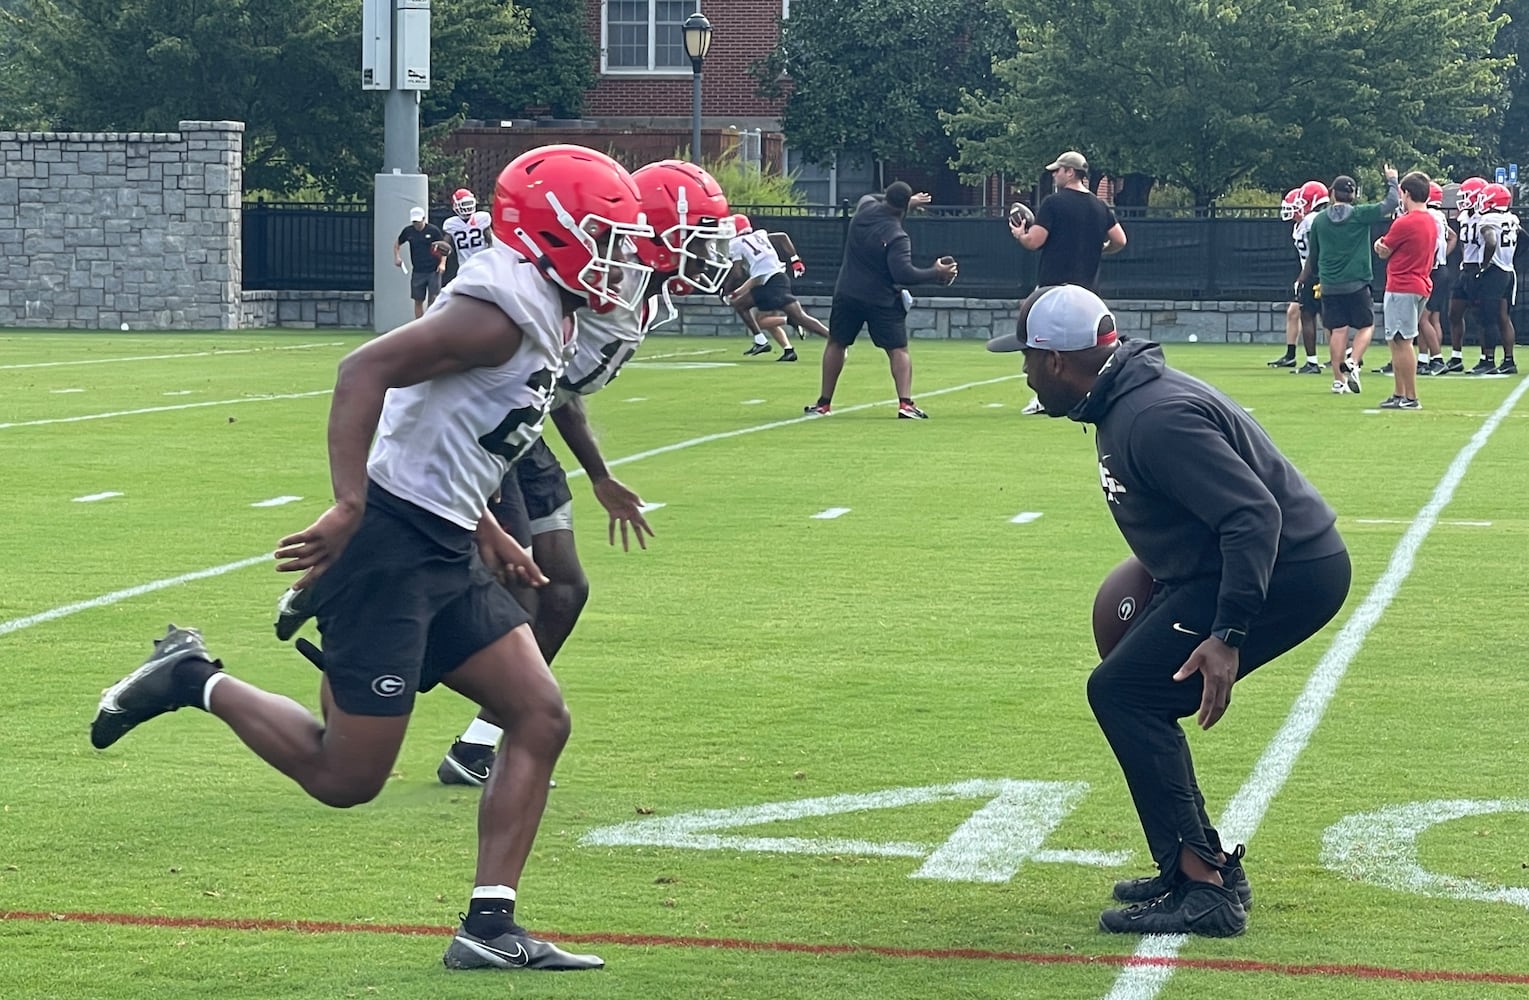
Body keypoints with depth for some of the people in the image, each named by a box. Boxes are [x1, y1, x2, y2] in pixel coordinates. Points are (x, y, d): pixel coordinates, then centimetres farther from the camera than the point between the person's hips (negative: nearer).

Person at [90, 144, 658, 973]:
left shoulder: (539, 313, 15)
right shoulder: (502, 310, -17)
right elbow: (365, 370, -25)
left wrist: (487, 532, 24)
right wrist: (349, 509, -30)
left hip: (441, 554, 10)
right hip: (388, 545, -10)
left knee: (540, 721, 4)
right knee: (344, 776, -5)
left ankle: (489, 927, 5)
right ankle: (194, 680, 13)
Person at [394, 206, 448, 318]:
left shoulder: (433, 230, -6)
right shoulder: (408, 231, 3)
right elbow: (397, 243, 20)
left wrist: (442, 263, -12)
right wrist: (397, 257, 4)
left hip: (433, 271, -3)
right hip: (417, 272, 3)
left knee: (433, 300, -5)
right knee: (418, 301, 6)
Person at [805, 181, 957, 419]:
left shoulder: (865, 207, -4)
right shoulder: (897, 237, -21)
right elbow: (903, 273, -26)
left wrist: (907, 203, 25)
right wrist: (936, 274, -17)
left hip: (847, 294, 5)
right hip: (882, 300, -5)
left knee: (836, 343, 19)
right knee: (898, 350, 0)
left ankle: (824, 403, 22)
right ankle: (905, 402, -16)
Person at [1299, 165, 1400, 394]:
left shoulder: (1319, 220, 2)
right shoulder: (1360, 215, -8)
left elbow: (1313, 256, 13)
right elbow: (1390, 204, -4)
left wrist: (1309, 278, 29)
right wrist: (1391, 181, 13)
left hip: (1329, 285, 3)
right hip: (1357, 284, -3)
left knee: (1338, 330, 6)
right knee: (1366, 326, 9)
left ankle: (1339, 378, 5)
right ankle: (1353, 363, -13)